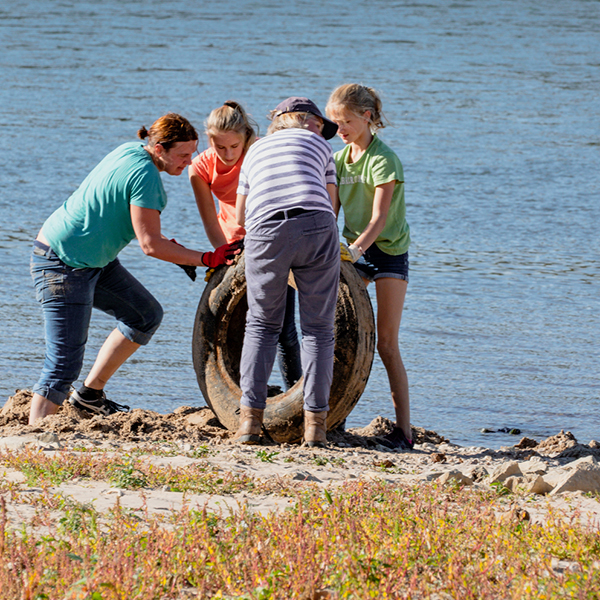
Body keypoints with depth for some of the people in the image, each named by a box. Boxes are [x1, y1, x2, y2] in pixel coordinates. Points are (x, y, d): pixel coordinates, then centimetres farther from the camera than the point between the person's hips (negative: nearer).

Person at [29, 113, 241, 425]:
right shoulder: (145, 175, -23)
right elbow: (151, 245, -22)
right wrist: (206, 259, -16)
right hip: (64, 265, -10)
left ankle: (90, 393, 20)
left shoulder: (132, 152, 5)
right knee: (65, 363, -11)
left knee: (146, 315, 14)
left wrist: (172, 248, 11)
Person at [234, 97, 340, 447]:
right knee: (318, 328, 6)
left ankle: (251, 417, 5)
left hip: (265, 234, 2)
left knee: (262, 325, 17)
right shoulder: (317, 145, 23)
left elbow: (241, 215, 34)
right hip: (316, 228, -2)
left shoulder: (256, 152, 30)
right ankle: (316, 422, -1)